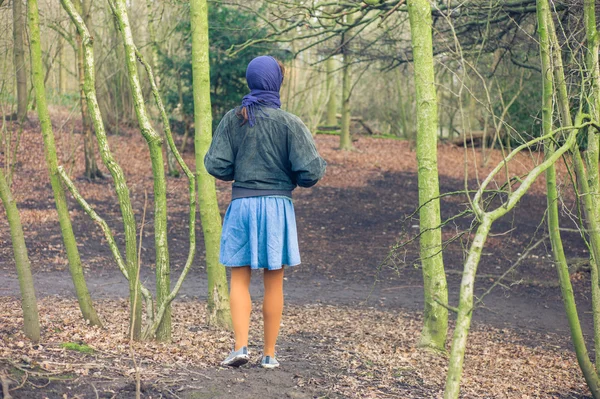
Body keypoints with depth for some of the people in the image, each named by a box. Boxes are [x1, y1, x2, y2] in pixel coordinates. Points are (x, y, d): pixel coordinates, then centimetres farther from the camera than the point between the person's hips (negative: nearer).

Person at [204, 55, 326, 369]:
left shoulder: (232, 119, 0)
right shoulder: (289, 123, -6)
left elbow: (216, 165, -3)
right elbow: (310, 169, -11)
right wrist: (300, 179, 13)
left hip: (242, 204, 1)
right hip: (277, 205, -1)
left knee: (239, 279, 8)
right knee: (274, 283, 7)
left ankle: (240, 346, -7)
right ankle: (269, 353, 10)